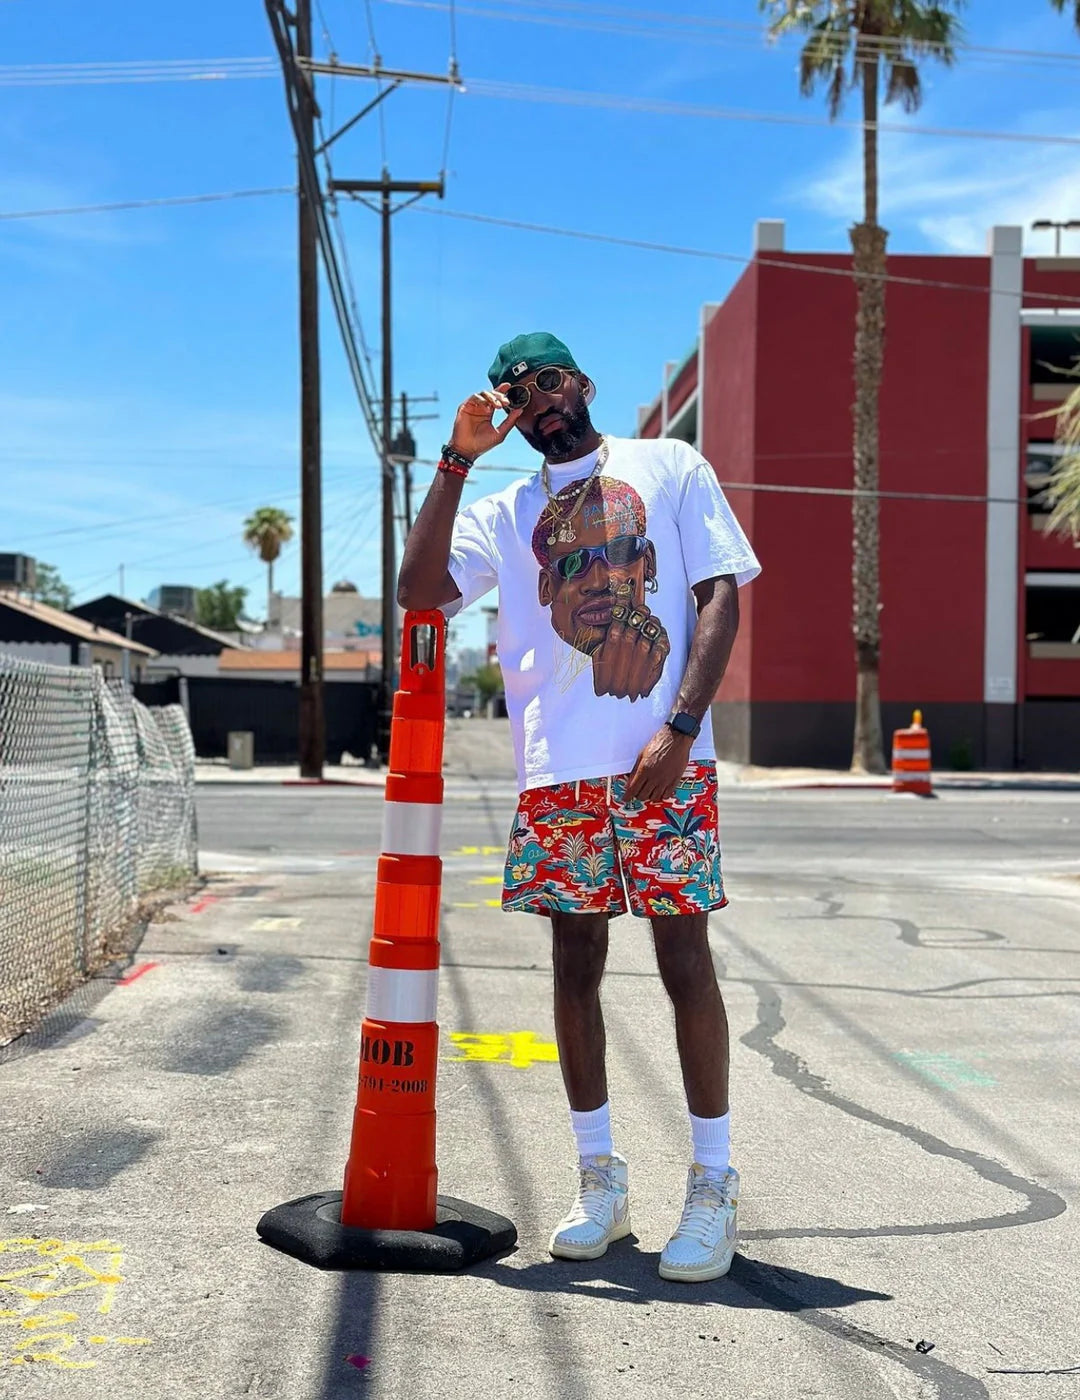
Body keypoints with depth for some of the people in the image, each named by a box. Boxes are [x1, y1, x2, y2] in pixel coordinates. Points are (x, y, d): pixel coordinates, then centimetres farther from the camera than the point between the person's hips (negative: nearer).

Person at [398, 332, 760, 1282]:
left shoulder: (671, 467, 10)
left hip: (666, 762, -3)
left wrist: (680, 728, -10)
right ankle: (600, 1178, 19)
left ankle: (713, 1183, 8)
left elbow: (721, 596, 2)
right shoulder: (505, 513, 17)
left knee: (686, 961, -3)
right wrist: (458, 459, 0)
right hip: (557, 773, 3)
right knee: (575, 966, 7)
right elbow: (419, 589, 2)